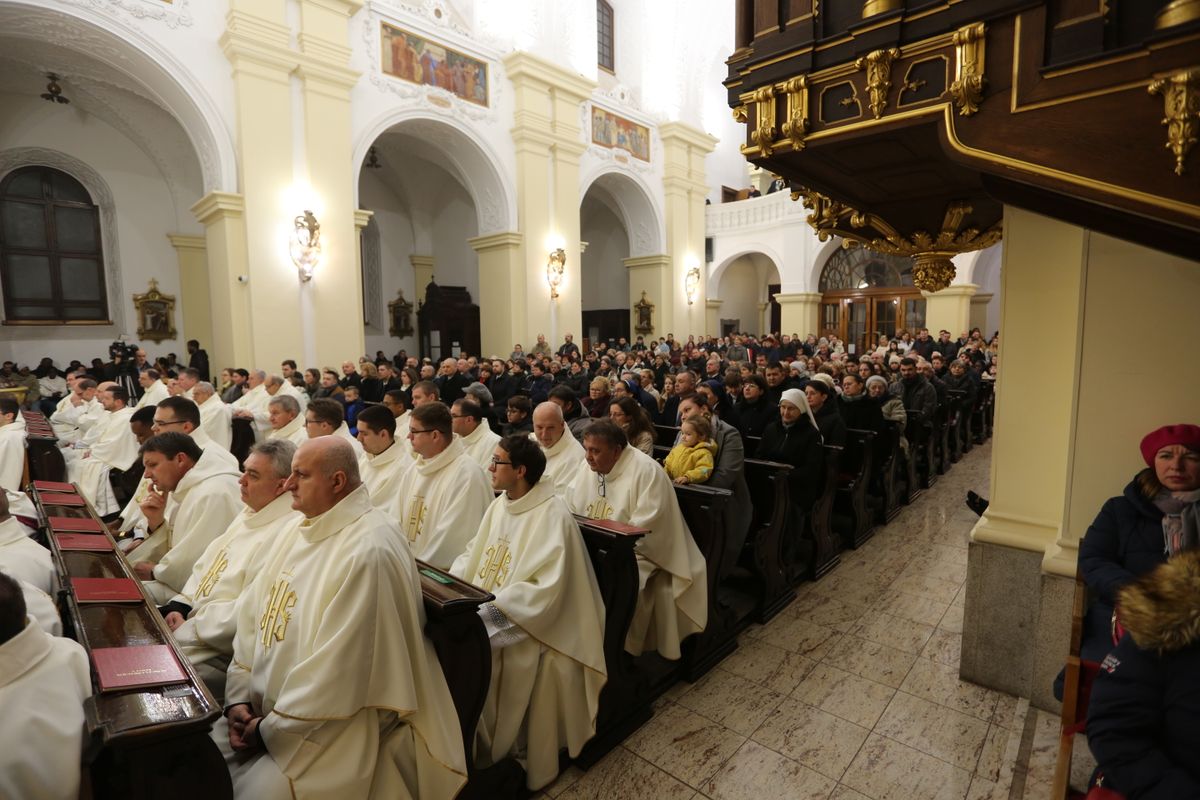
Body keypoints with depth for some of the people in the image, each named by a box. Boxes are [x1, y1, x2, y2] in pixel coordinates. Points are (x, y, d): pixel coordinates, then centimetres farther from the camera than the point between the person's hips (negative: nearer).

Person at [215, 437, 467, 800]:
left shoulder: (369, 551, -26)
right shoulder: (297, 529, 4)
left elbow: (336, 669, -23)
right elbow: (253, 614, 7)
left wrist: (272, 728, -13)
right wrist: (238, 697, -1)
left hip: (333, 725, -8)